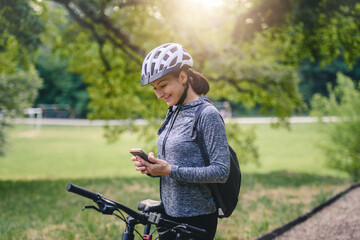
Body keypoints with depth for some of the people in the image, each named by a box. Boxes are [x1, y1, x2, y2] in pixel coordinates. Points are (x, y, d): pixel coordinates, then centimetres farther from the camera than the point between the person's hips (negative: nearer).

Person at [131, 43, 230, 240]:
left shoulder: (207, 115, -15)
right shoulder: (173, 113, 10)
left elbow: (221, 171, -20)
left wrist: (170, 170, -23)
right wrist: (151, 166, -4)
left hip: (196, 220, -7)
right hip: (170, 214, 7)